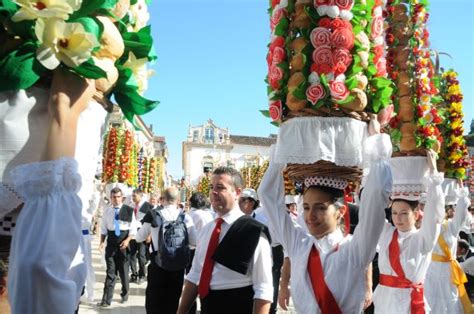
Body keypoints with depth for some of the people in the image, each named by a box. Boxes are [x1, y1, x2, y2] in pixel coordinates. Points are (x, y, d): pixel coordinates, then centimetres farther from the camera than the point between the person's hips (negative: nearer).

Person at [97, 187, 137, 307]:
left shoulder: (129, 210, -4)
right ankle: (106, 299, 1)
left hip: (124, 243, -1)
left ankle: (124, 294, 31)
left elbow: (133, 228, -4)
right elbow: (103, 228, 9)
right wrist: (102, 242, -2)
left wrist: (127, 240, -16)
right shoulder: (107, 211, 5)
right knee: (110, 271, 0)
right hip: (111, 243, 2)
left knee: (124, 271, 11)